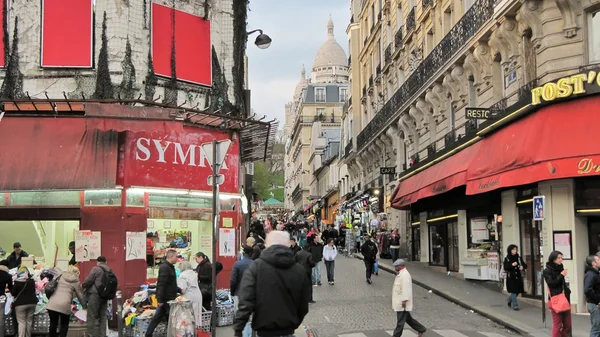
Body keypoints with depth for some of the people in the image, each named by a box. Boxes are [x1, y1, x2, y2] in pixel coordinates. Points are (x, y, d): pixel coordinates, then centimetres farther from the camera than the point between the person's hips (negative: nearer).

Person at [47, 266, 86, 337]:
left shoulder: (61, 276, 16)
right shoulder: (76, 281, 7)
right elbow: (80, 296, 11)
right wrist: (84, 306, 21)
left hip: (52, 303, 3)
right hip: (64, 305, -3)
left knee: (53, 324, 11)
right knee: (64, 325, 13)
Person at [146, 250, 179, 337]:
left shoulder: (169, 267, 15)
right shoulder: (165, 268, -18)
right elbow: (161, 285, -22)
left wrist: (179, 290, 17)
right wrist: (160, 299, -24)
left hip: (169, 298, 10)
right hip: (166, 298, -10)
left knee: (158, 317, 13)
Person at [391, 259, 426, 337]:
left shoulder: (405, 275, -19)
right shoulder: (400, 274, 14)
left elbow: (406, 288, -24)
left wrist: (404, 301, -25)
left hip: (402, 302, -11)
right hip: (398, 301, 11)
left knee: (400, 321, -1)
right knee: (407, 318, 18)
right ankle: (421, 329, 27)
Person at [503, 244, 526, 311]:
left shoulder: (519, 258, 7)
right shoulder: (507, 259, -3)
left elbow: (525, 265, 8)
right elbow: (505, 268, -10)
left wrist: (522, 267, -15)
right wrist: (512, 265, -24)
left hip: (518, 277, 4)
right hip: (511, 277, -4)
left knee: (517, 291, 9)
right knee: (513, 291, -6)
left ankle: (510, 300, 37)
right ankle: (515, 305, 4)